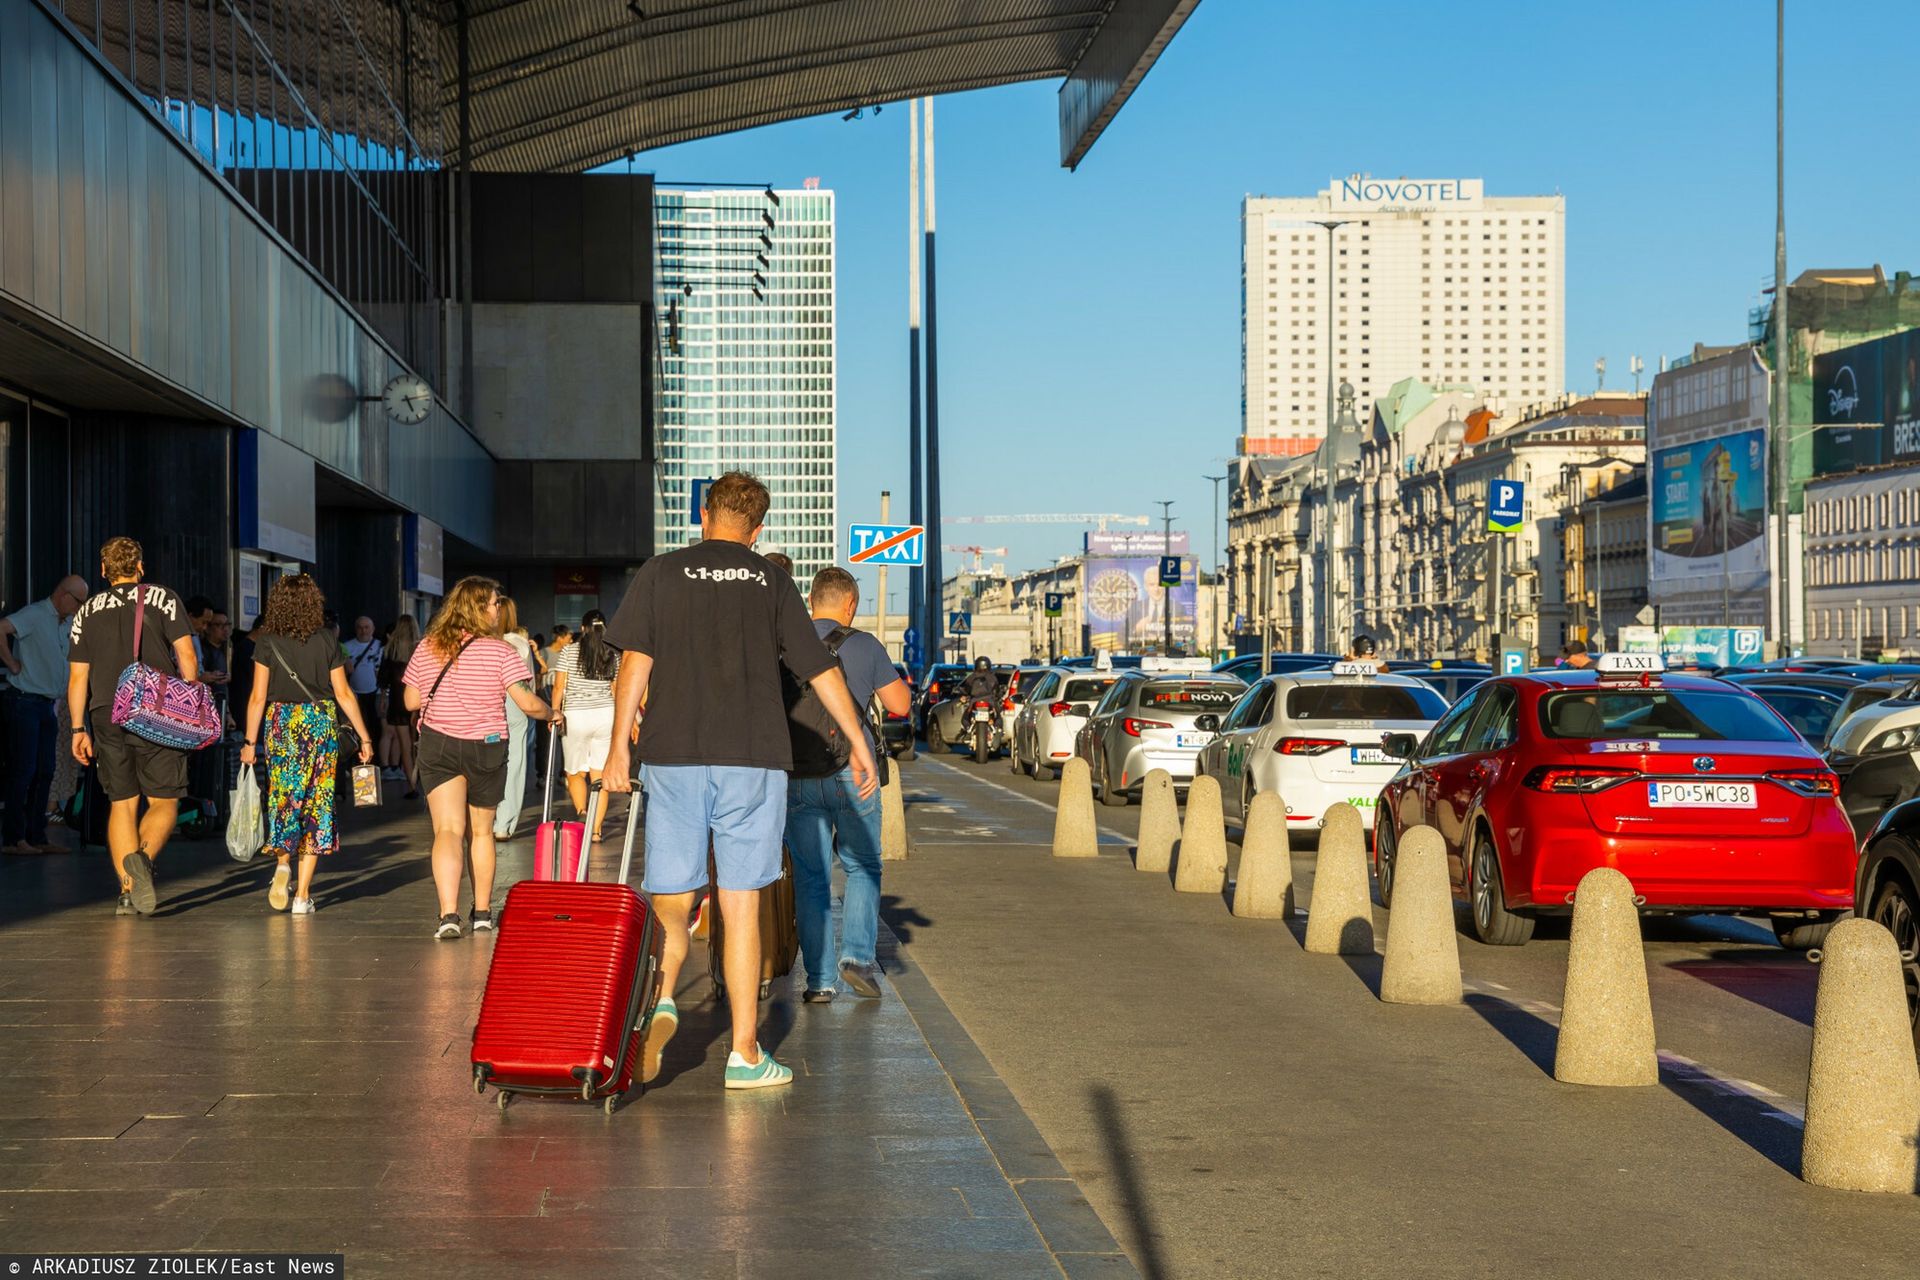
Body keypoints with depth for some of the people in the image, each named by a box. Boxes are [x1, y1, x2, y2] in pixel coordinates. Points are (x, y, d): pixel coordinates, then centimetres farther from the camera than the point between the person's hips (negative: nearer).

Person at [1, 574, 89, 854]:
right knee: (23, 771, -7)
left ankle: (36, 837, 12)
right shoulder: (35, 615, -12)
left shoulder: (67, 622, 14)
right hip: (25, 702, -8)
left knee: (45, 772, 8)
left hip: (47, 705, 8)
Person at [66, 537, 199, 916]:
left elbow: (77, 676, 11)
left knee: (122, 804, 9)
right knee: (163, 802, 3)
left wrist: (78, 729, 14)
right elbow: (186, 656, -5)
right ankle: (144, 857, -25)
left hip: (106, 717, 3)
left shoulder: (88, 611, 13)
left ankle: (128, 890, 4)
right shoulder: (162, 599, 3)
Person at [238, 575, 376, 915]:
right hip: (321, 723, 0)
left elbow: (258, 697, -4)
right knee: (316, 802, 4)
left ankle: (283, 861, -15)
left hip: (280, 724, 0)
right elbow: (344, 694, 2)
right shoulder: (325, 643, 0)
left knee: (283, 798, 13)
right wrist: (364, 737, 8)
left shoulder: (267, 643, -3)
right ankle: (303, 895, 3)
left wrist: (250, 741, 2)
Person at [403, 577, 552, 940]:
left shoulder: (427, 648, 0)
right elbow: (528, 703, -13)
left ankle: (448, 913, -23)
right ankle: (482, 912, 28)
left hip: (437, 747, 1)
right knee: (481, 832, 16)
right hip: (486, 747, -1)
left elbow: (411, 701, 6)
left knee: (448, 830, -6)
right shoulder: (500, 652, -10)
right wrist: (550, 714, 7)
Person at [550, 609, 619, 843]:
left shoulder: (569, 652, -1)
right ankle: (596, 828, 3)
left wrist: (555, 712, 3)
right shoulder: (614, 655, 4)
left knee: (575, 773, 11)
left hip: (575, 716, -2)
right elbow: (616, 690, 7)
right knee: (599, 774, 5)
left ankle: (582, 817, -9)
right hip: (605, 714, 2)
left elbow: (559, 686, -4)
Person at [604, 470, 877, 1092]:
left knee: (671, 901, 8)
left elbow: (635, 663, -3)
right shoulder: (771, 583, 8)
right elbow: (823, 672, 9)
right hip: (753, 760, 0)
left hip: (673, 759, 0)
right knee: (741, 907, 4)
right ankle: (744, 1053, 5)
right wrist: (859, 746, 18)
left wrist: (619, 747, 1)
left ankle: (659, 998, -18)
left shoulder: (661, 574, 6)